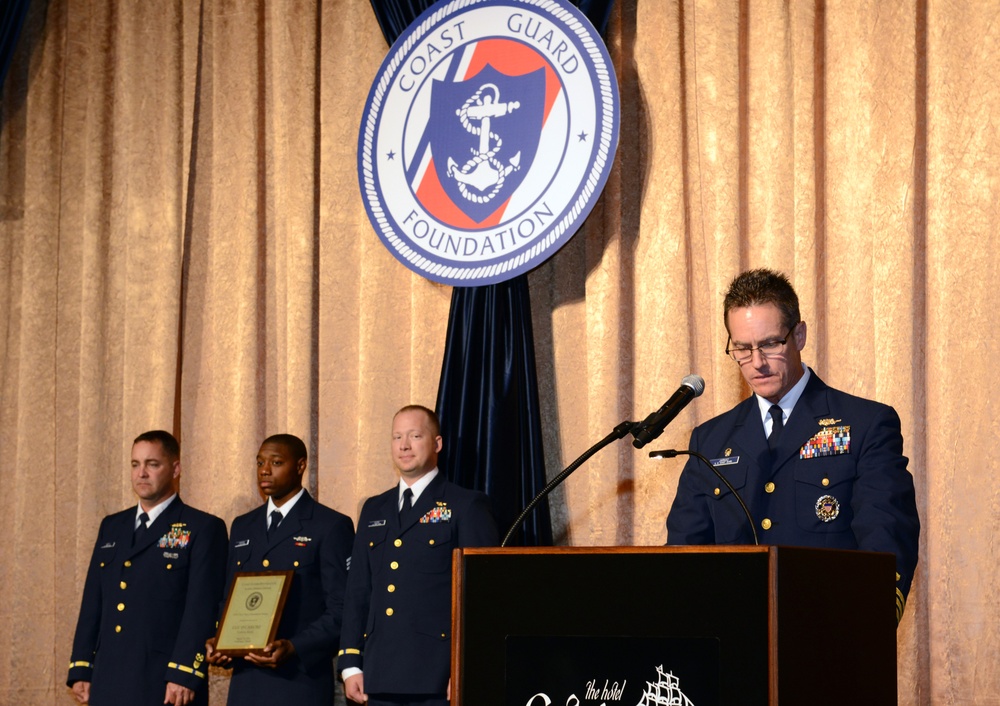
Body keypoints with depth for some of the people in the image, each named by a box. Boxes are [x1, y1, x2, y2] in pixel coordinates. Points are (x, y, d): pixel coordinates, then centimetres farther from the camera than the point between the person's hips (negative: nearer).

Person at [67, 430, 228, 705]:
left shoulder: (204, 529, -1)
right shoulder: (111, 527, 18)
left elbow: (202, 609, -9)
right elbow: (92, 604, 16)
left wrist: (184, 674, -17)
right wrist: (81, 669, 9)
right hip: (108, 682, 5)